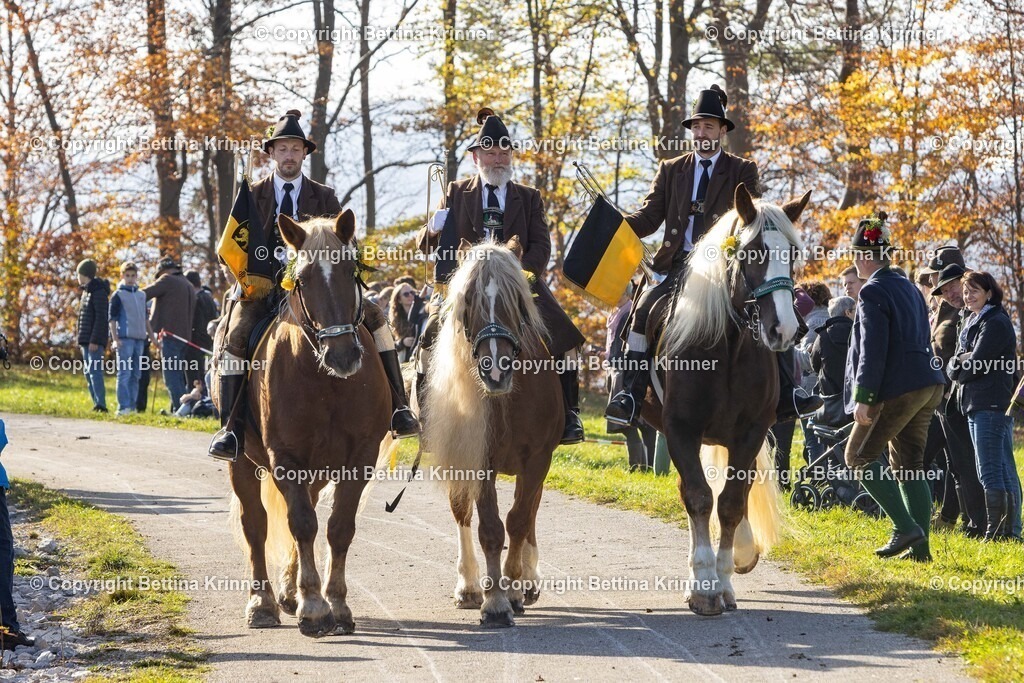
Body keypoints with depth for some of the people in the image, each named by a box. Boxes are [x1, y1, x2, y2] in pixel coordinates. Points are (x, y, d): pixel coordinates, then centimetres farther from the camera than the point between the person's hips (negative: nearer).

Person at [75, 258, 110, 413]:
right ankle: (97, 404, 11)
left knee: (94, 371, -14)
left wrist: (95, 340, -22)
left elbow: (101, 319, -17)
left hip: (95, 341, -10)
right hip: (86, 341, 10)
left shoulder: (99, 292, -11)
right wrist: (82, 339, 18)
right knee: (89, 373, 9)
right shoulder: (86, 291, 19)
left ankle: (101, 404, -18)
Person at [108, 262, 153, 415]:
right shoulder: (118, 295, 0)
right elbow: (112, 318, -5)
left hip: (139, 339, 6)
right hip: (125, 339, -6)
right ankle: (123, 407, -14)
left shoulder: (142, 295, 17)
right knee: (124, 373, -10)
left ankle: (132, 405, 13)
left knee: (136, 375, 8)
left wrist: (151, 335, 21)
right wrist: (115, 339, -14)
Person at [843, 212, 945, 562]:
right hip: (928, 385, 9)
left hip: (897, 389, -9)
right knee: (909, 465, 11)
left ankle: (906, 528, -10)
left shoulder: (872, 292, -11)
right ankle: (919, 546, 7)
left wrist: (863, 396, -18)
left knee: (859, 456, -1)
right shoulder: (909, 287, 17)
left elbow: (872, 349, -18)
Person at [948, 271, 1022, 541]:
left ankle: (996, 531, -14)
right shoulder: (971, 323, 19)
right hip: (976, 406, 10)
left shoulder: (996, 323, -10)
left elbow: (976, 365, -16)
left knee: (990, 472, -13)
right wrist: (958, 362, -8)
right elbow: (952, 368, 14)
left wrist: (959, 369, 3)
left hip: (991, 405, -10)